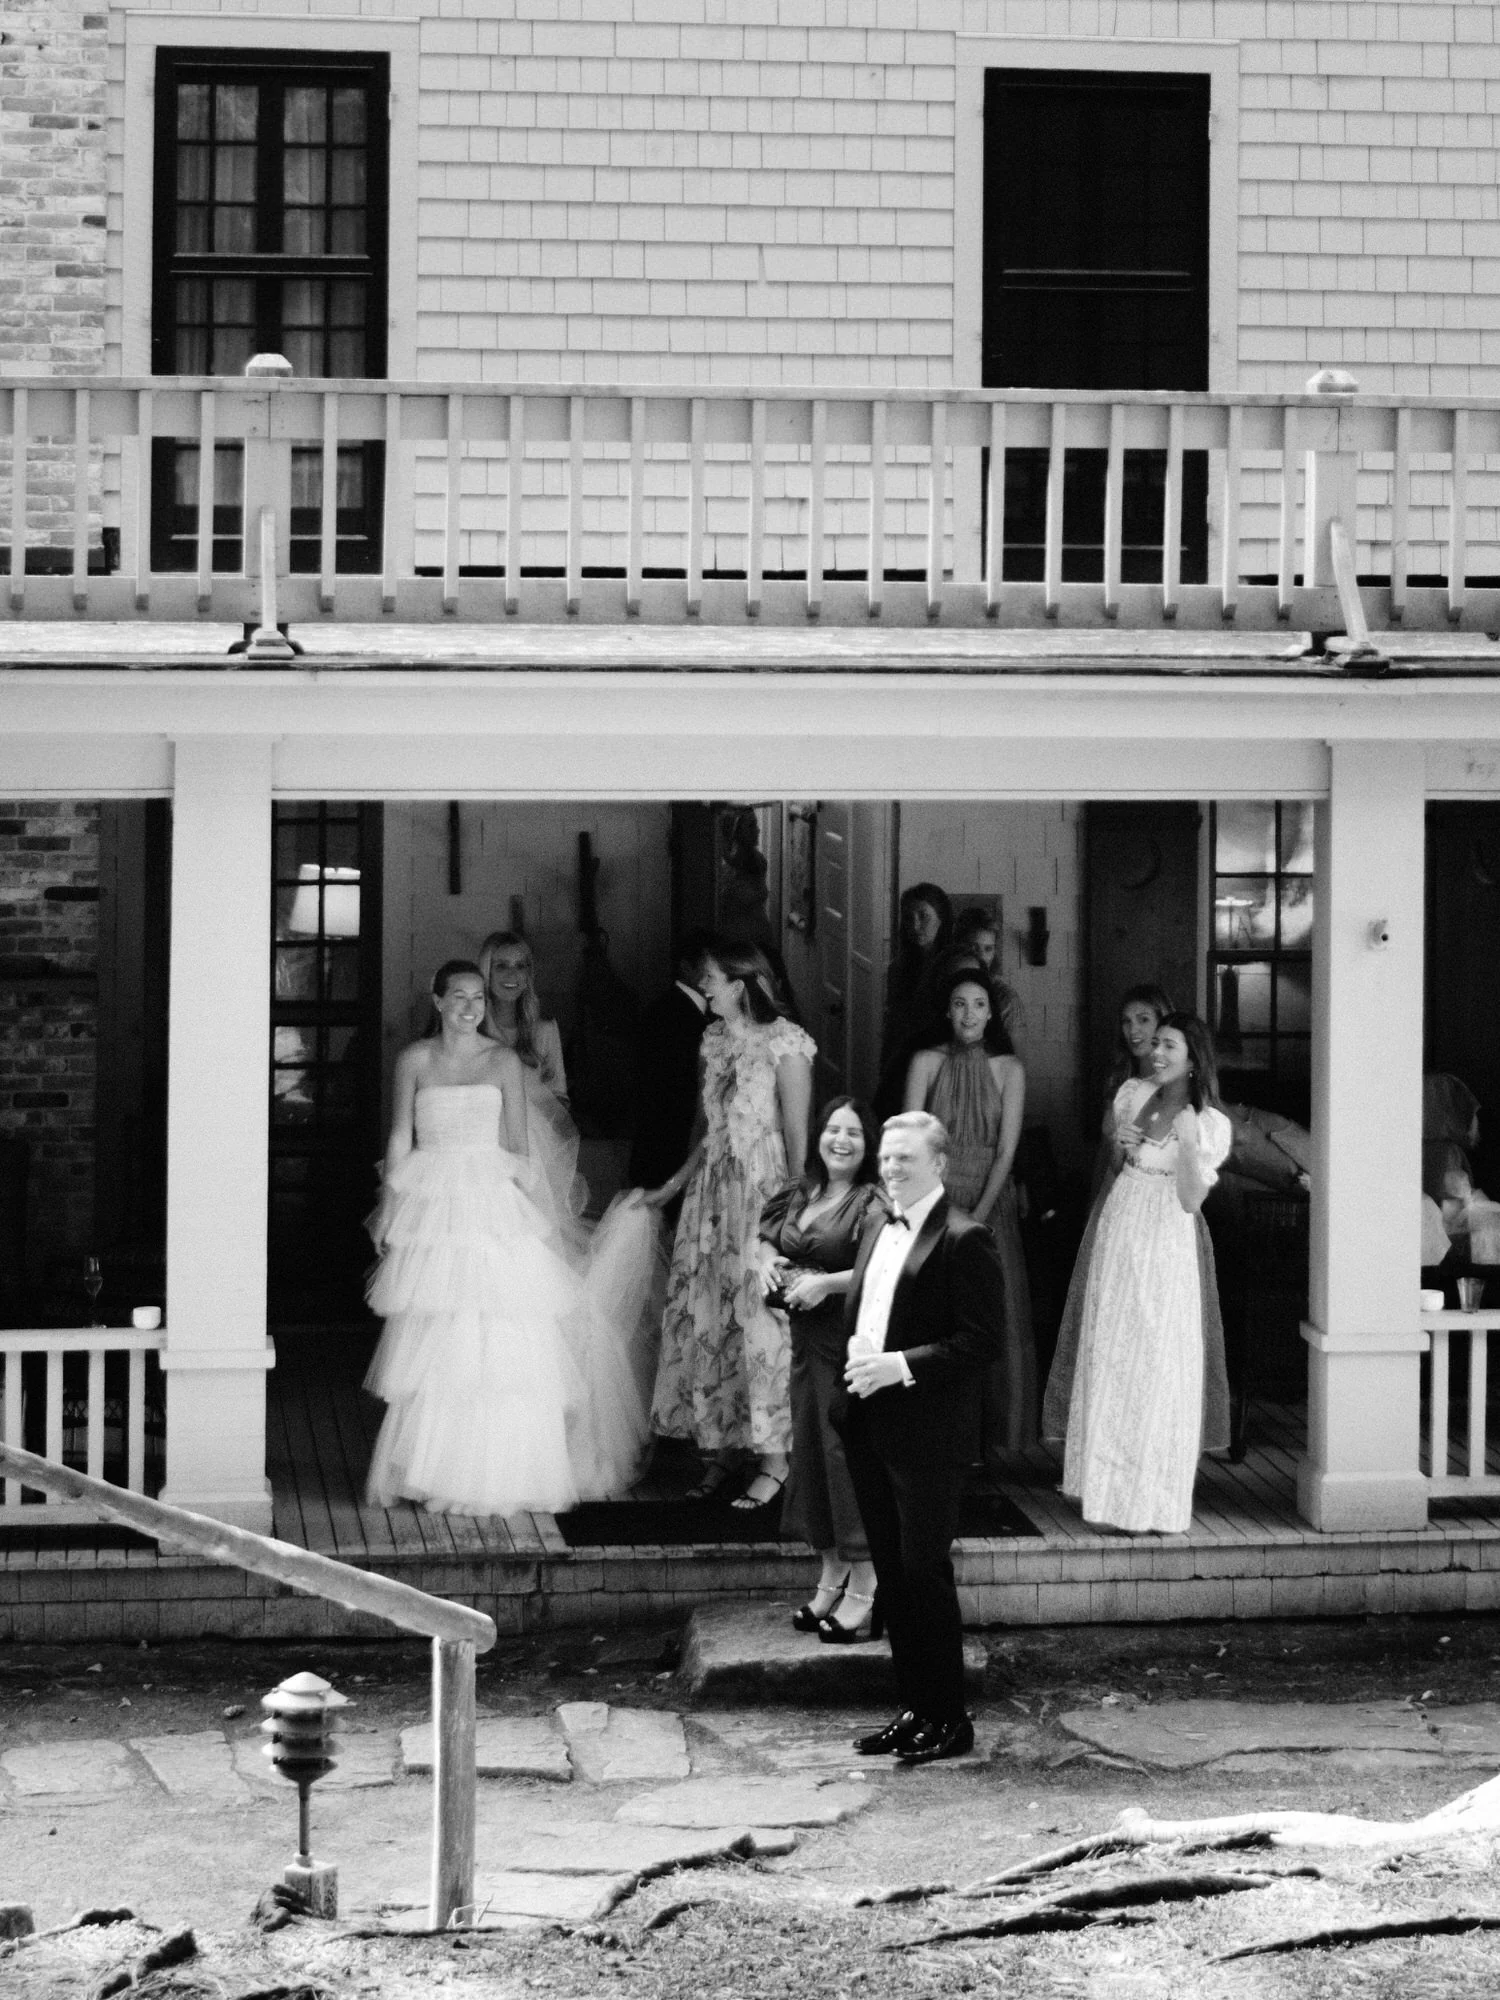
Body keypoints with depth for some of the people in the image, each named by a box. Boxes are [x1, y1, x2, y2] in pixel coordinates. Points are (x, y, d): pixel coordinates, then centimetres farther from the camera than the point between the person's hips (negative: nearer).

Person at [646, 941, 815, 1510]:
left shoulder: (785, 1043, -10)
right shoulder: (713, 1040, 10)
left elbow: (797, 1137, -11)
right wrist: (672, 1187, 18)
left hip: (764, 1192, -7)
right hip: (712, 1190, 7)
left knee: (761, 1319, -5)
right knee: (705, 1318, 4)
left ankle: (773, 1461, 2)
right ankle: (719, 1449, 11)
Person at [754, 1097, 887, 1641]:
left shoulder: (874, 1202, -12)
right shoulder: (798, 1196, 11)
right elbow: (769, 1239, 27)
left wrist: (827, 1283, -21)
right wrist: (768, 1264, 6)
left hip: (854, 1343, -8)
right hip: (808, 1341, 8)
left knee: (850, 1453, -7)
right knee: (810, 1451, 12)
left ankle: (863, 1593, 0)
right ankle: (830, 1579, 23)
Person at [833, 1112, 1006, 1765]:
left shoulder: (965, 1240, -12)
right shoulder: (878, 1229, 14)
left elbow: (983, 1339, -16)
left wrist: (902, 1365, -20)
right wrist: (858, 1357, 4)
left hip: (926, 1432, -8)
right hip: (869, 1428, 8)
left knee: (925, 1571, -4)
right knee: (891, 1575, 12)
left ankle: (948, 1719, 6)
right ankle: (913, 1709, 20)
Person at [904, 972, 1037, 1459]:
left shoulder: (1008, 1069, 2)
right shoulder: (927, 1063, 2)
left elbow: (1006, 1151, -2)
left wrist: (978, 1215, -12)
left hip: (990, 1204, 0)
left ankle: (991, 1433, 8)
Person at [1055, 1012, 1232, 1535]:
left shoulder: (1211, 1123, -7)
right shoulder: (1133, 1093, 6)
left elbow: (1191, 1199, -12)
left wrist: (1188, 1143, -24)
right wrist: (1122, 1144, -2)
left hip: (1165, 1245, -5)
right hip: (1118, 1234, 5)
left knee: (1156, 1368, -5)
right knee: (1107, 1358, 9)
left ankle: (1154, 1502, 1)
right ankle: (1108, 1483, 19)